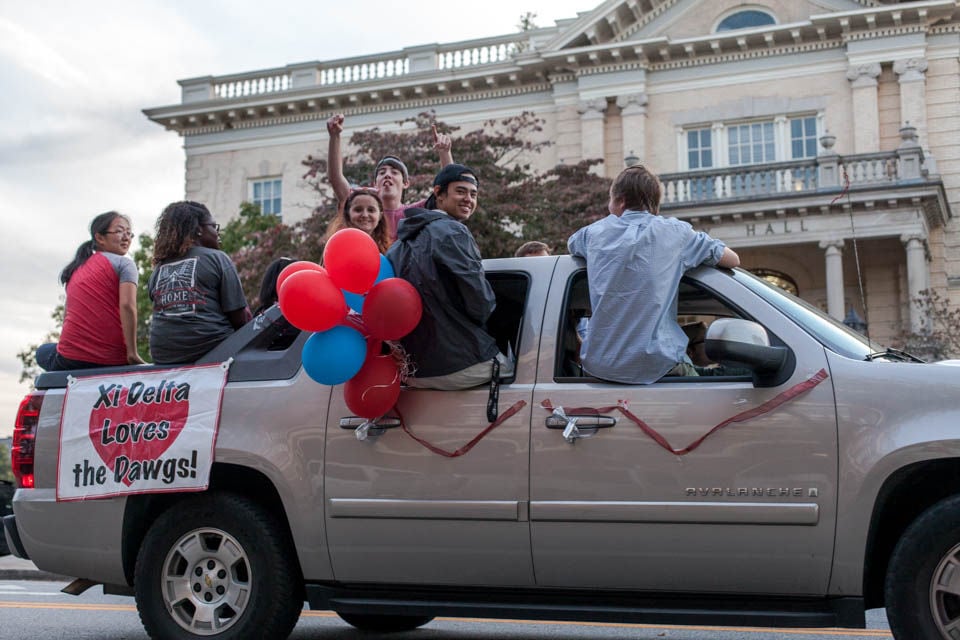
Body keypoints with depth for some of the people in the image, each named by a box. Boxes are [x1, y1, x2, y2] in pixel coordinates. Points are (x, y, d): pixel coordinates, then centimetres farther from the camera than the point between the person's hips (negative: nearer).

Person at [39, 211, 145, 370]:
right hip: (113, 360, -4)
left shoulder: (75, 269, 18)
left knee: (43, 353, 35)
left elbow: (67, 313, 16)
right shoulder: (124, 264, -1)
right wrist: (132, 353, -13)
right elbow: (127, 305, -15)